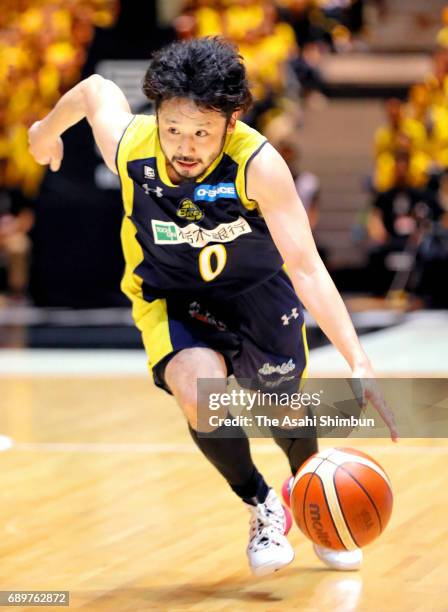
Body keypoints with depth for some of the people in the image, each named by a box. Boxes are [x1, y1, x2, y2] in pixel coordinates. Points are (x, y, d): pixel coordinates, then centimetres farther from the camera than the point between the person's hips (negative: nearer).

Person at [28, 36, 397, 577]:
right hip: (170, 297, 0)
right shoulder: (128, 146, -30)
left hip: (256, 289, 0)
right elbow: (95, 89, -6)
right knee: (199, 393, -26)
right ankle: (262, 509, 2)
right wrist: (49, 129, 16)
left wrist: (358, 362, -46)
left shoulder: (258, 165, -36)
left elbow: (305, 267, -37)